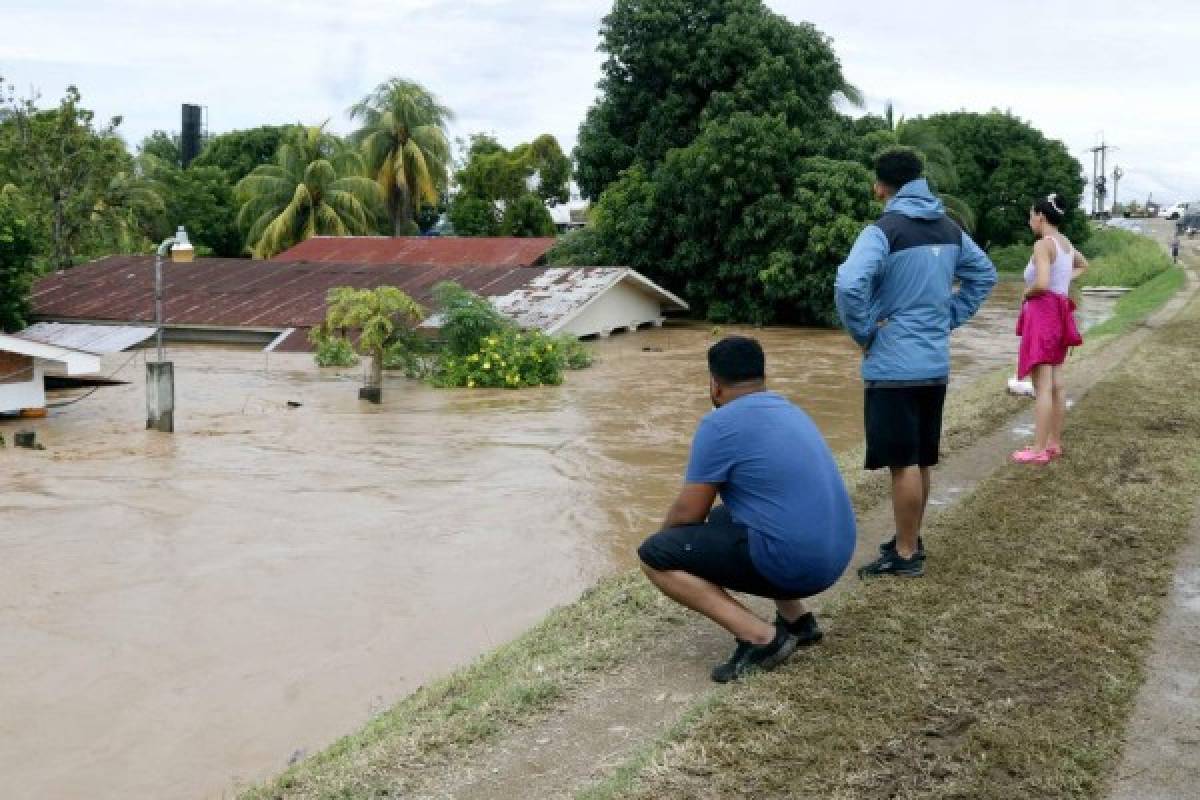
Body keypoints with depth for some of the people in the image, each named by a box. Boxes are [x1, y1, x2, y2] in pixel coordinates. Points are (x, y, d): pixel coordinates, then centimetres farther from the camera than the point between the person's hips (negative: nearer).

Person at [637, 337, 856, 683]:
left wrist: (663, 536, 17)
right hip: (834, 557, 9)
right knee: (722, 517, 31)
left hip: (791, 563, -9)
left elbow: (689, 512, -6)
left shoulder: (719, 425, -11)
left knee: (654, 556, -2)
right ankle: (798, 619, 20)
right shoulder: (790, 411, 16)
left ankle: (761, 638, -8)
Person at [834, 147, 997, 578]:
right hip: (935, 364, 7)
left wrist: (863, 332, -13)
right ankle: (910, 540, 29)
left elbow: (849, 286, -29)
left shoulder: (883, 231, -15)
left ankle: (906, 555, 7)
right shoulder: (950, 228, 8)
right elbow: (985, 275, 20)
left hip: (893, 366, -7)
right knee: (921, 461, 17)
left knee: (904, 463, -1)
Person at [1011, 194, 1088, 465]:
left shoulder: (1043, 244, -16)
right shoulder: (1066, 244, 12)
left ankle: (1039, 450, -6)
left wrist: (1026, 292, -8)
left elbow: (1041, 284, -28)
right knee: (1056, 383, 13)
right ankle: (1054, 443, 19)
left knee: (1042, 385, -8)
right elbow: (1083, 266, 34)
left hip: (1043, 313, -9)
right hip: (1060, 313, 9)